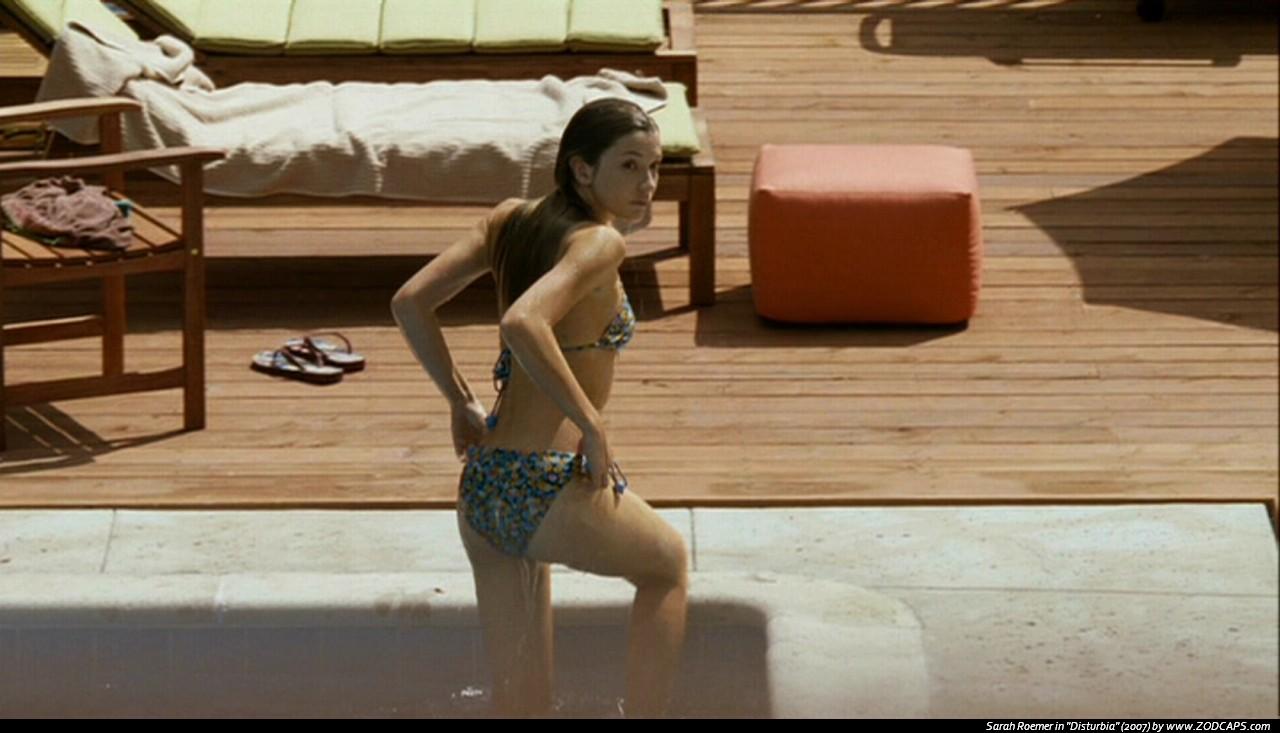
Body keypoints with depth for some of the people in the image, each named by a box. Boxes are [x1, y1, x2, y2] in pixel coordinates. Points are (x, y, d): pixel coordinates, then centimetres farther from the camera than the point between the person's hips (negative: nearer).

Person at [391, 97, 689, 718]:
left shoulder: (511, 219, 8)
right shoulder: (599, 243, -13)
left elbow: (409, 302, 6)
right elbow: (522, 324, -30)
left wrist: (462, 401, 10)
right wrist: (593, 427, -21)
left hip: (480, 488, 7)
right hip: (553, 492, -7)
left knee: (520, 703, 14)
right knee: (669, 565, 27)